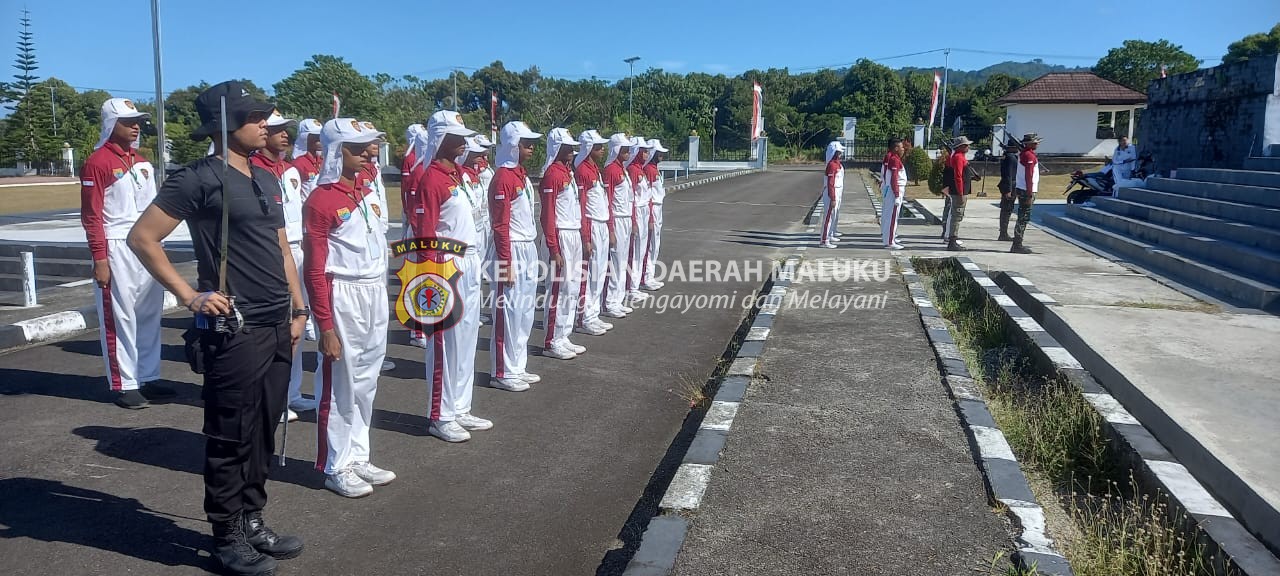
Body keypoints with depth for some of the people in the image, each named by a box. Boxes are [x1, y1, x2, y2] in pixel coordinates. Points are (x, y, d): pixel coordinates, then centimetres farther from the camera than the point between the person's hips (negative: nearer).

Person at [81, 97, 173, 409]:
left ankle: (148, 378, 19)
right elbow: (91, 215, -12)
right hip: (117, 250, -7)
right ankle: (124, 385, 5)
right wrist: (99, 258, -16)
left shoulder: (142, 162, 15)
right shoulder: (98, 162, -8)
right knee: (120, 318, -1)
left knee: (150, 314, 10)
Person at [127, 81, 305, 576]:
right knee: (231, 439, 4)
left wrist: (298, 308, 15)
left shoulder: (265, 179, 14)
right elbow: (142, 238, -10)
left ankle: (253, 522, 29)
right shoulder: (200, 178, -10)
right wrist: (189, 296, -12)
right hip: (233, 332, -7)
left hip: (277, 329, 7)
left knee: (263, 434, 15)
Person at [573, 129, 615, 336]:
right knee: (589, 274, -3)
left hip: (603, 227, 9)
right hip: (591, 227, -9)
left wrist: (610, 230, 18)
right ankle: (585, 320, 4)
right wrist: (586, 239, -19)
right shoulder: (582, 171, -14)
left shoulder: (597, 169, 15)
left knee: (599, 273, 12)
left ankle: (593, 315, 21)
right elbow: (580, 208, -18)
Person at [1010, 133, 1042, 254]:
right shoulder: (1029, 156, -15)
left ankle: (1017, 244, 18)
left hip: (1021, 189, 10)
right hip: (1026, 191, -10)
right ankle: (1017, 246, -5)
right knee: (1023, 219, -7)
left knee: (1022, 219, 14)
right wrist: (1030, 195, -21)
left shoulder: (1023, 154, 15)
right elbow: (1029, 177, -20)